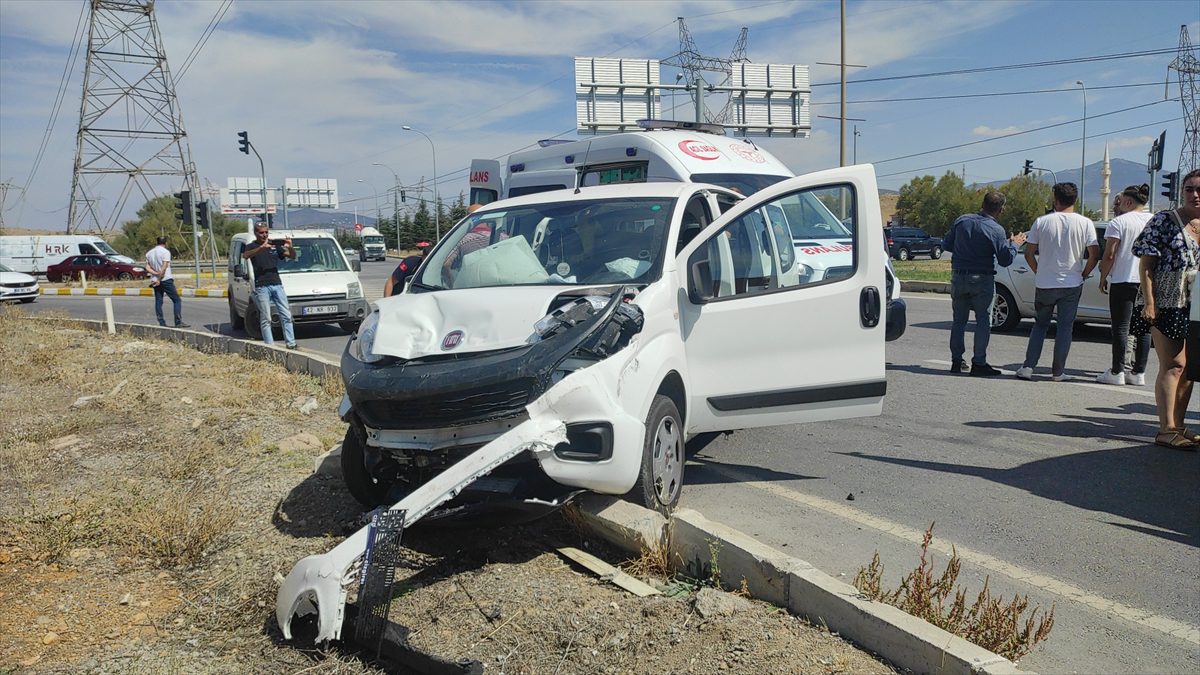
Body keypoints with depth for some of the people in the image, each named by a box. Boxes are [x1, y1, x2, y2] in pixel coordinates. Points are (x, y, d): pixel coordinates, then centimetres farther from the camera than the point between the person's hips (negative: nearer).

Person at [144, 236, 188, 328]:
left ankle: (162, 324, 4)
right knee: (177, 300, -3)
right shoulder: (165, 252, -7)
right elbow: (164, 267, -16)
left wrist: (156, 273, -6)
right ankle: (178, 322, -11)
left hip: (155, 280, 7)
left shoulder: (149, 253, 14)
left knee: (158, 302, 6)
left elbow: (147, 267, 5)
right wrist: (159, 279, -15)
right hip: (166, 280, -6)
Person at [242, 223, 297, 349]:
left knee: (286, 316, 2)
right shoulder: (252, 246, 4)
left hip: (277, 284, 4)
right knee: (266, 319, -4)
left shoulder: (275, 246, 16)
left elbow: (292, 255, 12)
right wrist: (262, 247, -30)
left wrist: (290, 247, -10)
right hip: (262, 287, -4)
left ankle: (291, 343, 5)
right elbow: (245, 255, -18)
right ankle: (270, 346, -4)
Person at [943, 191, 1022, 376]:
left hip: (958, 277, 5)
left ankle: (956, 361, 15)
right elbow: (1005, 260, -10)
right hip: (981, 280, -4)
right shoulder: (996, 230, -12)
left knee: (959, 320, 13)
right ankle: (979, 363, 1)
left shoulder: (962, 220, 1)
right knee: (983, 321, 3)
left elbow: (947, 244, 10)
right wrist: (1014, 244, 6)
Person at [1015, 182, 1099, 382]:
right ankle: (1058, 371, 7)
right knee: (1065, 327, 6)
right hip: (1071, 284, -1)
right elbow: (1095, 254, -8)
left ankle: (1028, 367, 4)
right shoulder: (1085, 223, -4)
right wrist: (1084, 274, 6)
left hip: (1044, 283, 1)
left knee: (1040, 324, 12)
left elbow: (1028, 253, -2)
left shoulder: (1041, 222, -3)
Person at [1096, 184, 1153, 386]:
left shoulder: (1119, 222, -7)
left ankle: (1117, 372, -1)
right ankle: (1139, 372, 10)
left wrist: (1103, 278, 0)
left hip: (1123, 280, -5)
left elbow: (1109, 255, -11)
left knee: (1121, 326, -1)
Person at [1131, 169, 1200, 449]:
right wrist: (1149, 302, -16)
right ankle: (1167, 429, -10)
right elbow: (1146, 263, -9)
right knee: (1172, 365, -10)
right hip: (1167, 303, -6)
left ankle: (1177, 425, 18)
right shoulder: (1164, 221, -5)